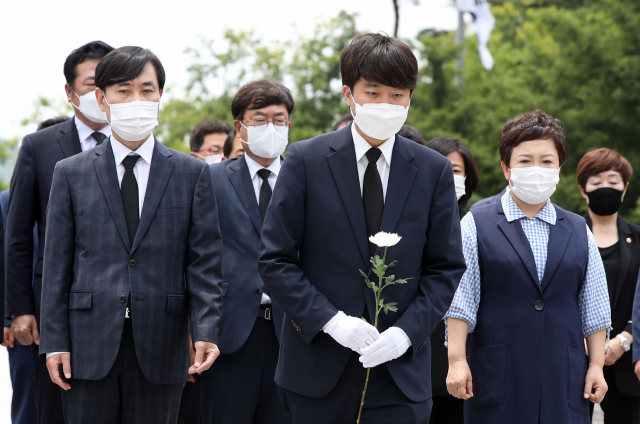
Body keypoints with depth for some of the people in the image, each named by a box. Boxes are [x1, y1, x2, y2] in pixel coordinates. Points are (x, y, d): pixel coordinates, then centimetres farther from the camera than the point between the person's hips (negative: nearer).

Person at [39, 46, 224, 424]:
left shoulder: (193, 173, 8)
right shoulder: (71, 173, 8)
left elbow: (205, 260, 2)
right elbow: (57, 262, 6)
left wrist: (206, 331, -11)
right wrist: (55, 342, -1)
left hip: (161, 349, 0)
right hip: (90, 347, 0)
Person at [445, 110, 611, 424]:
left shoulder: (579, 232, 14)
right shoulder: (476, 226, 3)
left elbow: (593, 310, 14)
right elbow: (459, 303, -2)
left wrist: (596, 366, 8)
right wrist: (457, 360, -9)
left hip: (564, 383, 3)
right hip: (496, 379, -3)